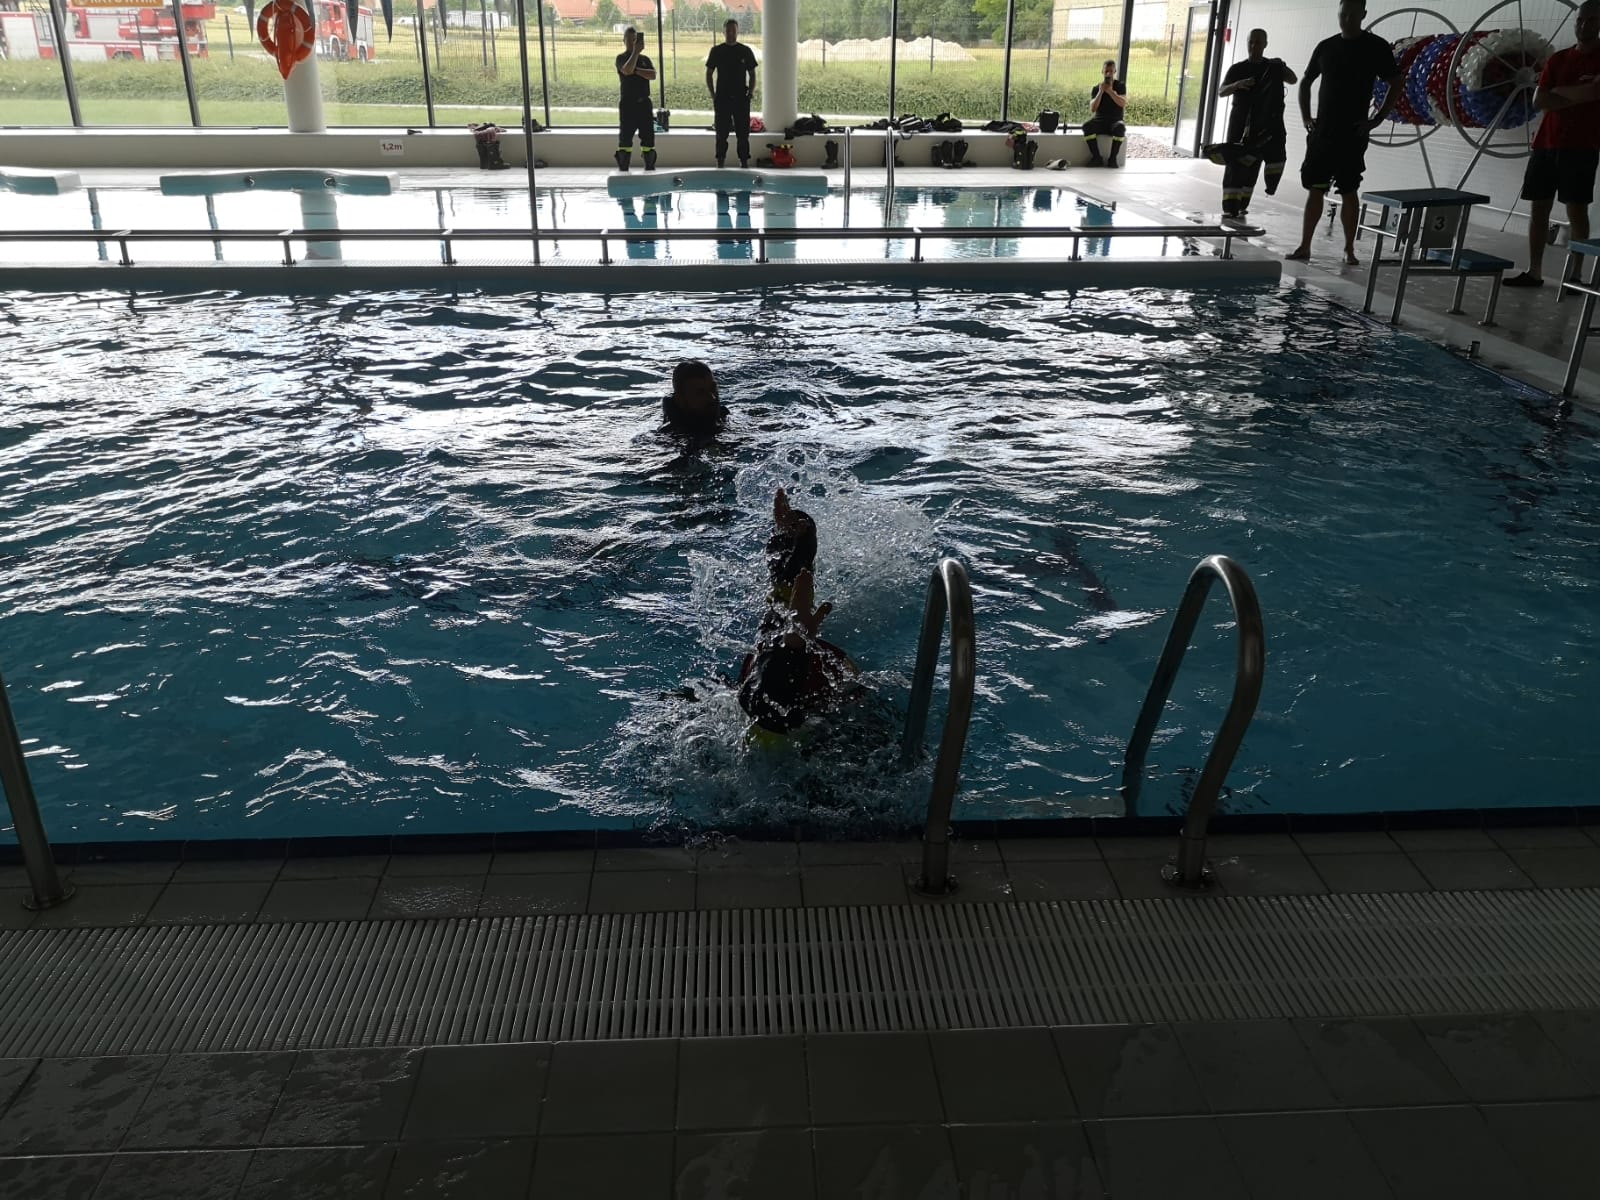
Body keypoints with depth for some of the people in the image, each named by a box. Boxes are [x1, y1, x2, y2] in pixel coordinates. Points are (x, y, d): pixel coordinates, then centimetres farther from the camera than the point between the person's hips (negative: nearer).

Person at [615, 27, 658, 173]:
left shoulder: (645, 59, 13)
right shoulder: (621, 58, 2)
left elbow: (653, 74, -4)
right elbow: (627, 70, -20)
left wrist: (636, 70, -12)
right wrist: (636, 52, -17)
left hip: (644, 103, 4)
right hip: (627, 103, -3)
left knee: (648, 136, 2)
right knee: (625, 138, -3)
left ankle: (650, 168, 9)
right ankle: (623, 170, 1)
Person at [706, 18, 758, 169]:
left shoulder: (746, 51, 4)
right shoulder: (716, 51, 3)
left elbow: (752, 74, 9)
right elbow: (709, 74, 7)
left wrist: (750, 93, -1)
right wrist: (713, 95, 0)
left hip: (741, 98, 0)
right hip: (722, 98, 0)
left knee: (743, 132, 0)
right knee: (721, 132, 1)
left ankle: (744, 161, 6)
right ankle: (720, 161, 8)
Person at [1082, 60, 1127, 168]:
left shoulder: (1120, 86, 7)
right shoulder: (1096, 88, 9)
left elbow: (1123, 103, -10)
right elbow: (1092, 109, -4)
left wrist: (1110, 91, -17)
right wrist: (1101, 92, -13)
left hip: (1115, 121, -1)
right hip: (1099, 120, 1)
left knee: (1120, 127, -39)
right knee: (1087, 126, -34)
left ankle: (1112, 158, -27)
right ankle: (1096, 157, -25)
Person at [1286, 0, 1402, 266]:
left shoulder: (1376, 47, -3)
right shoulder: (1325, 47, 7)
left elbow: (1395, 85, 0)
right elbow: (1305, 82, 18)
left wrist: (1376, 120, -8)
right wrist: (1305, 117, 8)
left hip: (1352, 135, -3)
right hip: (1321, 132, 3)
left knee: (1348, 192, -2)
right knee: (1314, 189, 4)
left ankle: (1349, 250, 6)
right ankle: (1304, 246, 8)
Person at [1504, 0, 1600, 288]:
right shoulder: (1558, 59, 13)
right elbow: (1538, 101, 3)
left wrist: (1558, 91, -5)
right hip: (1545, 144, 5)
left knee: (1576, 210, -5)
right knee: (1538, 207, 4)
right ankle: (1534, 272, 10)